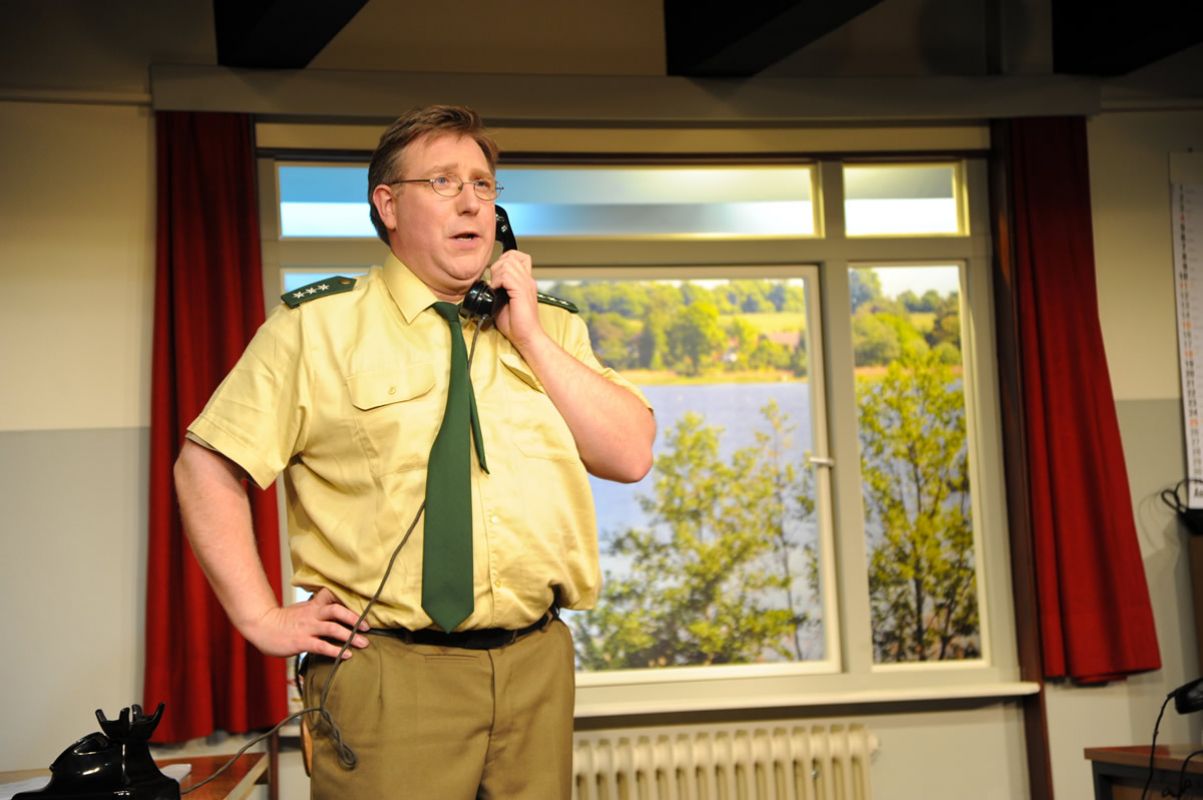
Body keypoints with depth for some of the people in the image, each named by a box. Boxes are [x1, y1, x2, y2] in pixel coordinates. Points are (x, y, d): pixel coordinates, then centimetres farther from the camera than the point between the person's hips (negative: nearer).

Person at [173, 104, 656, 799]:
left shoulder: (551, 330, 13)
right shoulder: (317, 327, 0)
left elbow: (632, 455, 2)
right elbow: (206, 466, -1)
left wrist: (528, 334, -3)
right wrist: (264, 619, -5)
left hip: (538, 666, 4)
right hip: (387, 678, -4)